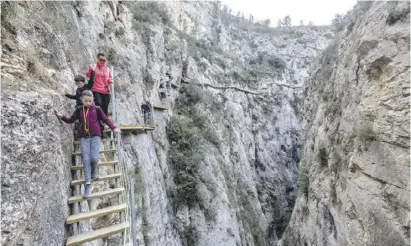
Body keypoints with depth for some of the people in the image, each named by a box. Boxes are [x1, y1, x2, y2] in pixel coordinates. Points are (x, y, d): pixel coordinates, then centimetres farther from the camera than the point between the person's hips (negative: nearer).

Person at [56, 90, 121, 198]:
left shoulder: (97, 109, 4)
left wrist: (114, 128, -11)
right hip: (84, 137, 2)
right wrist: (62, 117, -3)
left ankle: (94, 169, 21)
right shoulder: (79, 110, 10)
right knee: (86, 160, -6)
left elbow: (106, 119, 3)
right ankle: (88, 184, -3)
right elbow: (70, 120, 17)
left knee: (94, 158, -15)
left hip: (95, 136, -2)